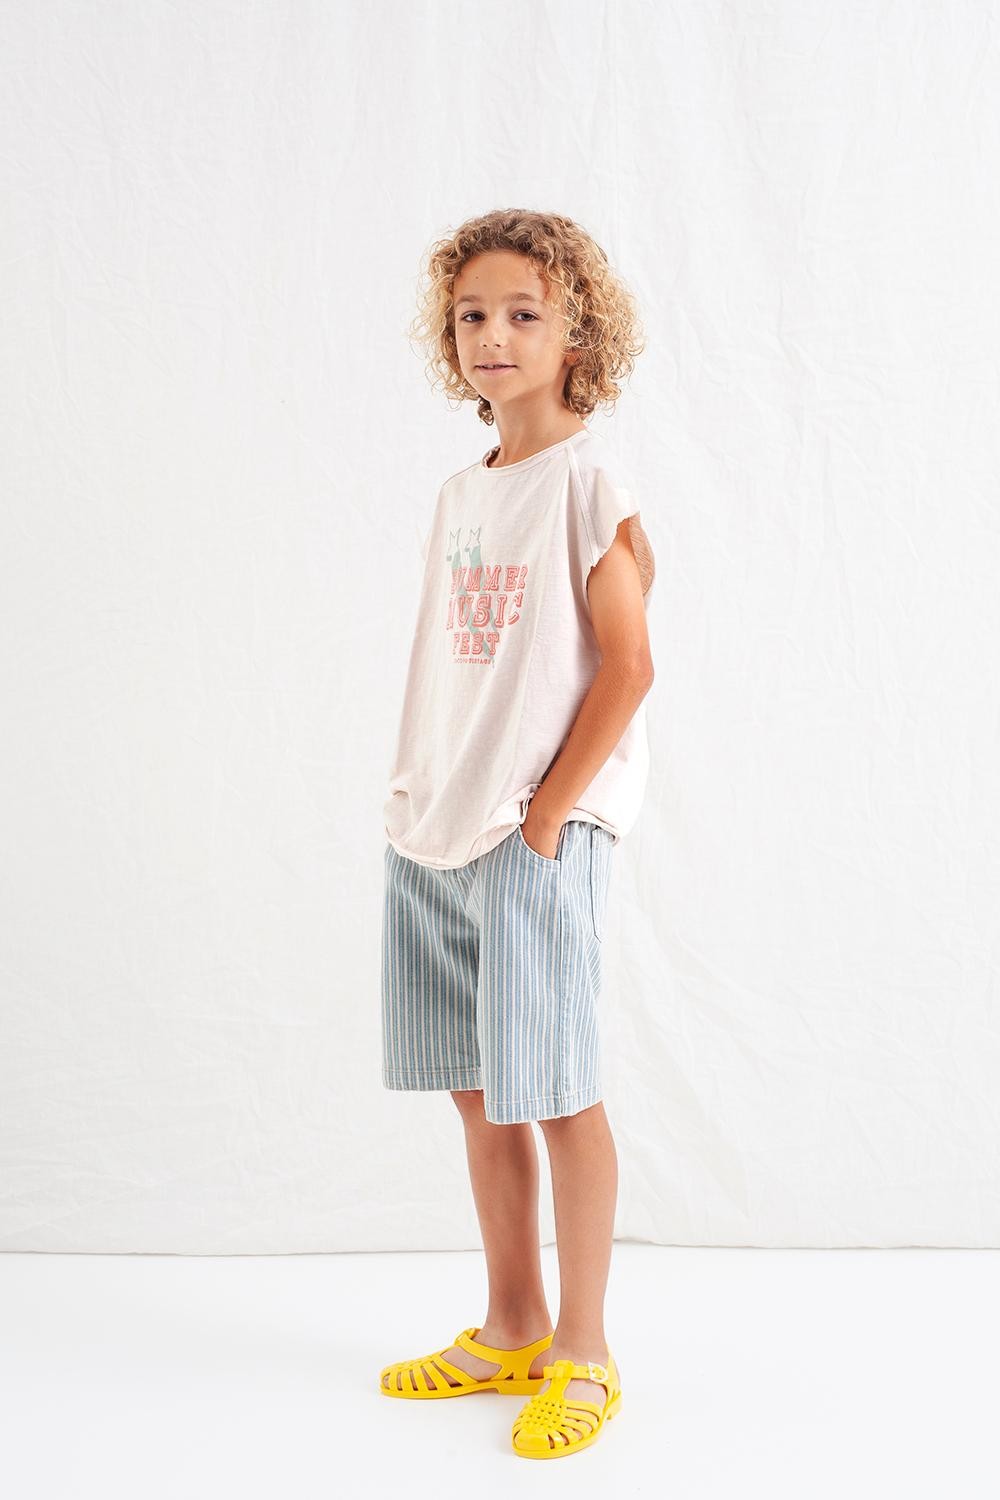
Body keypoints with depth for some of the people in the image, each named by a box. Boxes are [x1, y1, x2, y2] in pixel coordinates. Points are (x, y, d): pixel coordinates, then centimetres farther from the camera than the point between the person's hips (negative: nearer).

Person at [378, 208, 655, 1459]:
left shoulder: (584, 480, -6)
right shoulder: (458, 498, 14)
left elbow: (628, 665, -12)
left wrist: (547, 814, -13)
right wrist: (419, 802, 7)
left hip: (540, 834, -7)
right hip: (435, 832, 7)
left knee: (554, 1090, -1)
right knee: (476, 1088, 13)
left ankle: (581, 1355, 15)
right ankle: (510, 1331, 29)